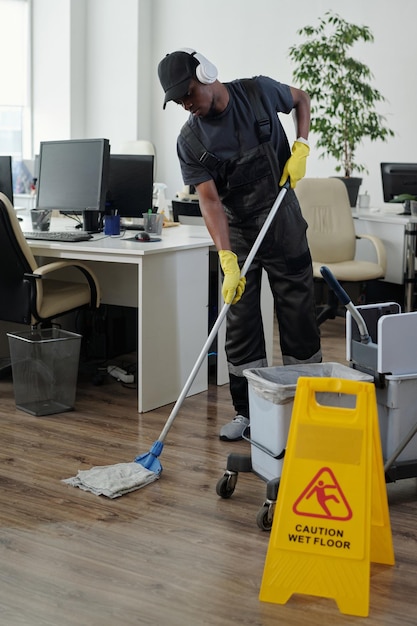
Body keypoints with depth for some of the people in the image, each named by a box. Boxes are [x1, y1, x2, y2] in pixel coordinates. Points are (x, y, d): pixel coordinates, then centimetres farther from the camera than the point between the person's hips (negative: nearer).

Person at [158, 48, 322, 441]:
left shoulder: (259, 92, -10)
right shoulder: (190, 142, -11)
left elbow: (301, 99, 11)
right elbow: (209, 200, -20)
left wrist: (301, 147, -6)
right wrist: (227, 260, -32)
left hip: (284, 222, 0)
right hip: (237, 231, 1)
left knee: (298, 314, 4)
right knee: (240, 321, 1)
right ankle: (246, 411, 12)